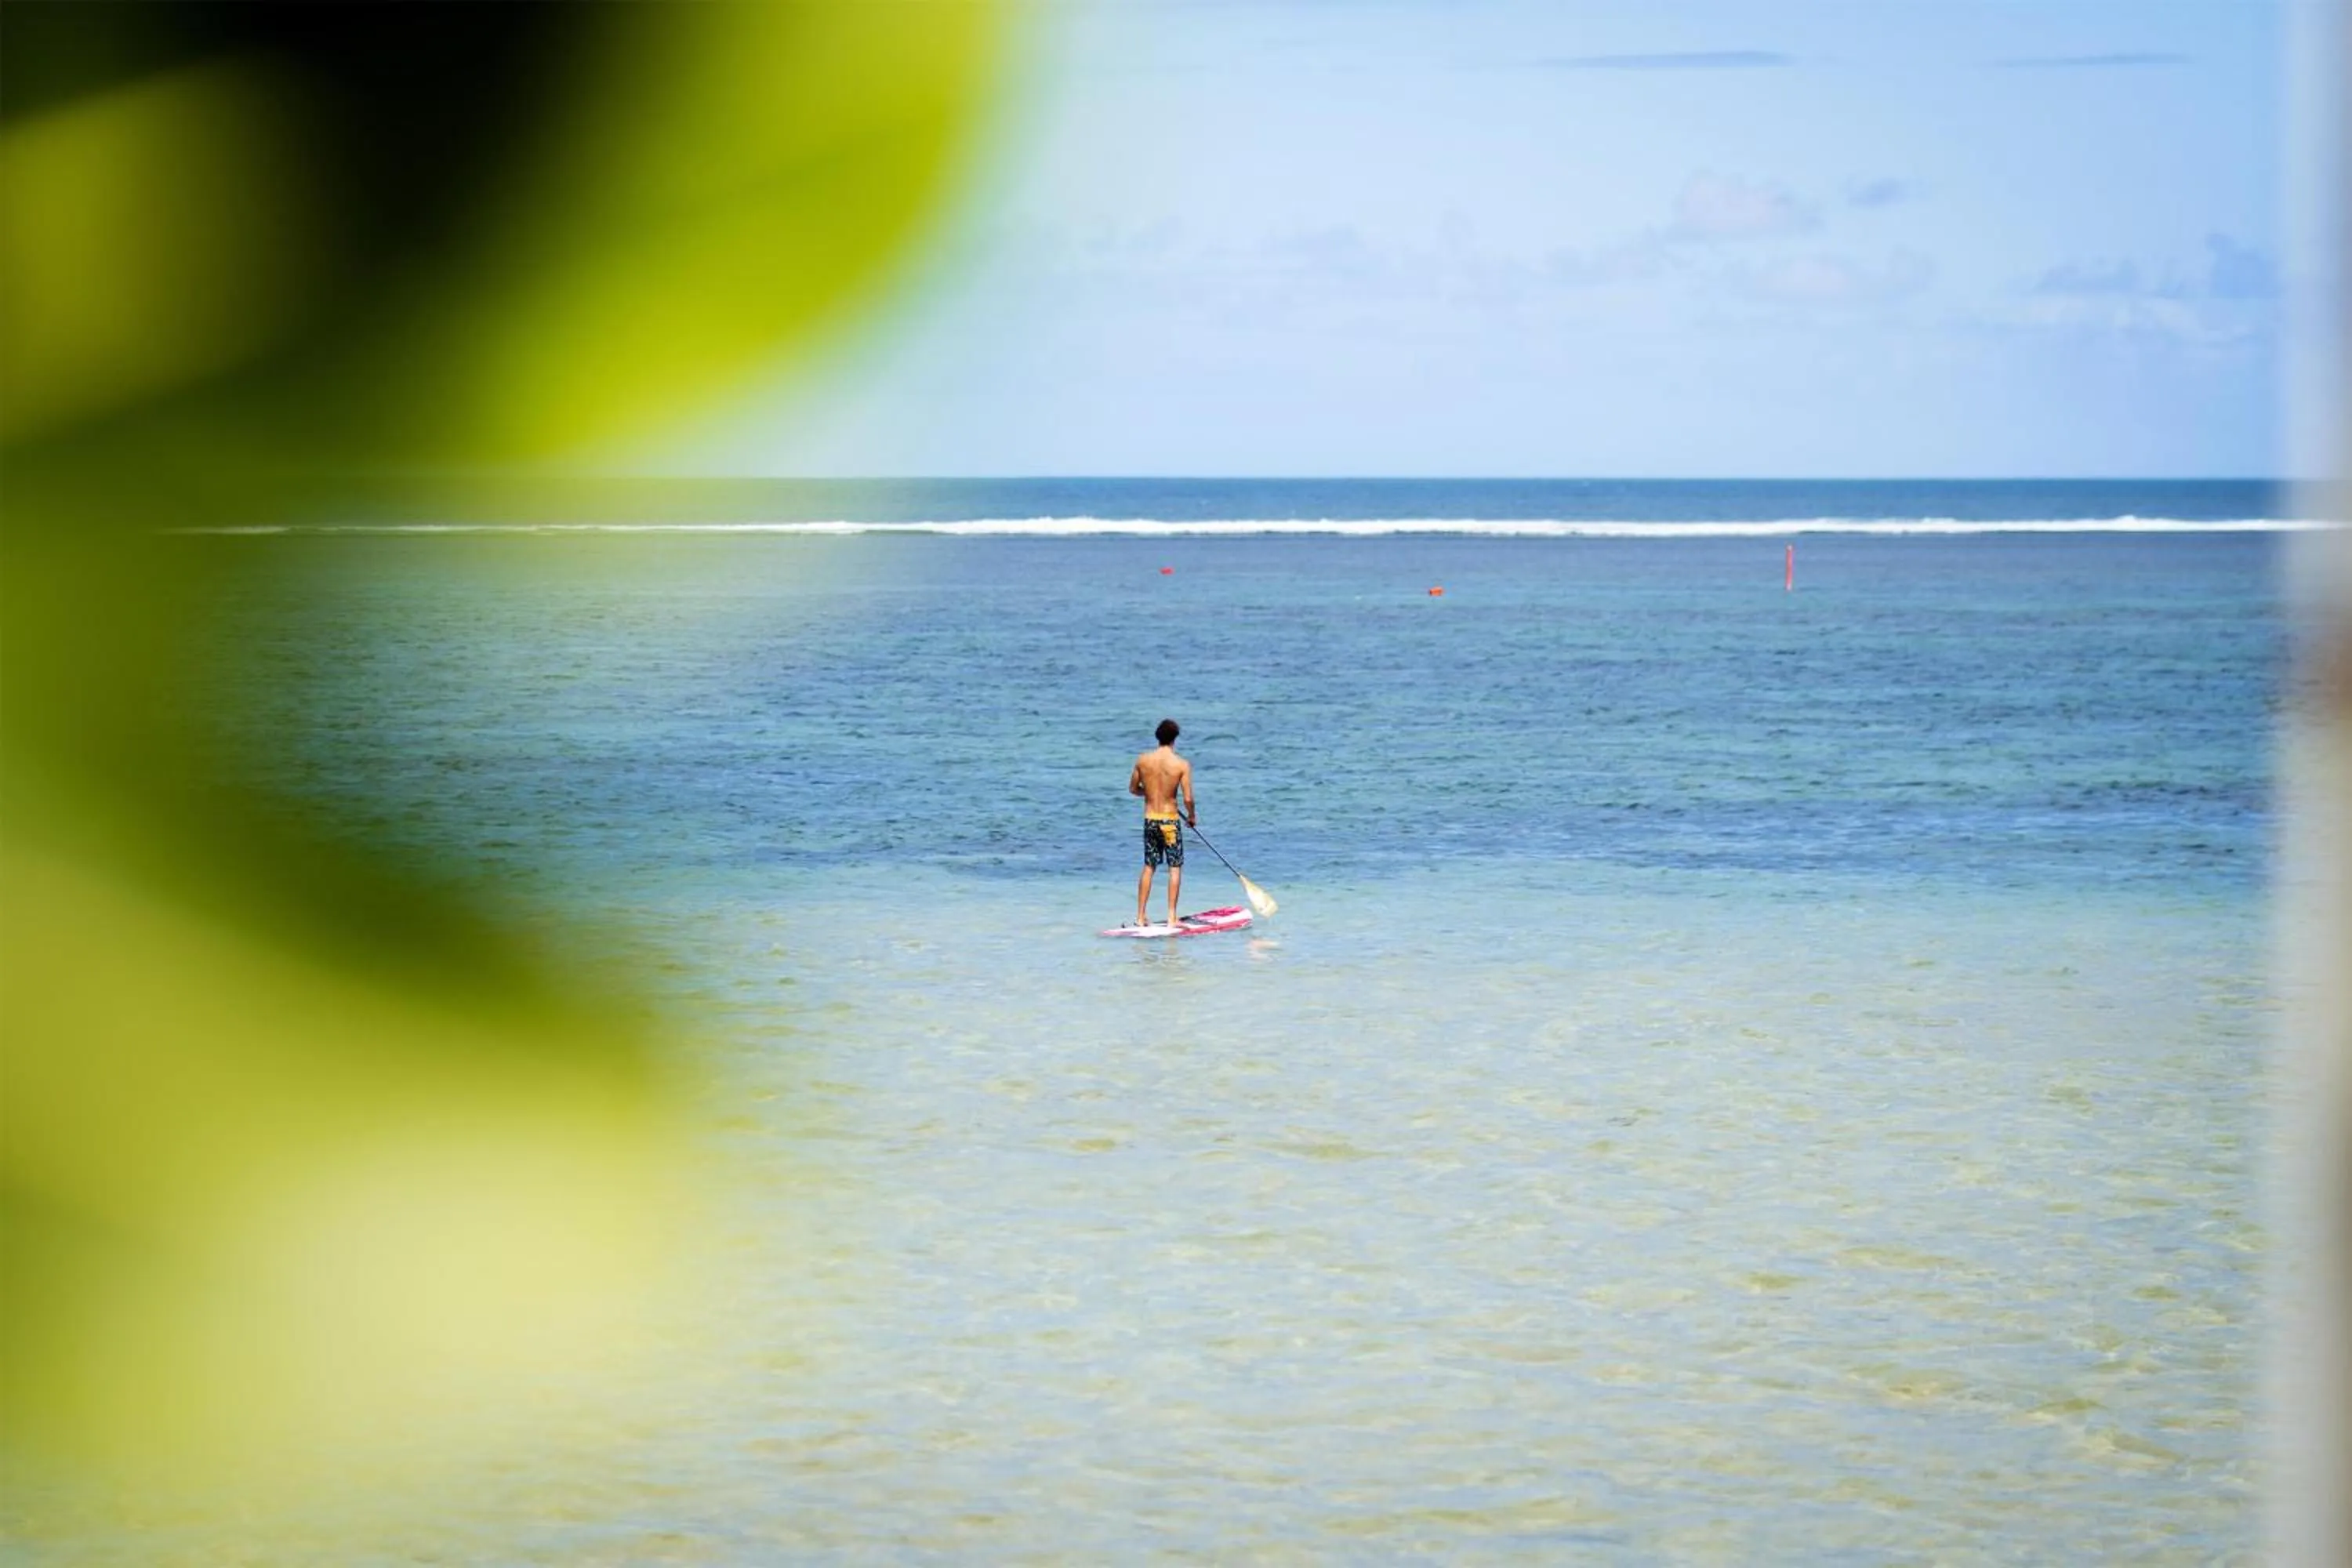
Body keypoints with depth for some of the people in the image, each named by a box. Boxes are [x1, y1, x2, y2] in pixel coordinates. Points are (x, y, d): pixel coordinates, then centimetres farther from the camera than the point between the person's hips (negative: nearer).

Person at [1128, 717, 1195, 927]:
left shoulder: (1143, 760, -2)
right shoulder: (1182, 765, -12)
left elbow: (1133, 789, 9)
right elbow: (1187, 799, -13)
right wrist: (1191, 817, 6)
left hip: (1149, 820, 4)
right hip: (1169, 820, -4)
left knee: (1149, 868, 14)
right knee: (1175, 868, 6)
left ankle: (1140, 917, 14)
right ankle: (1172, 917, 2)